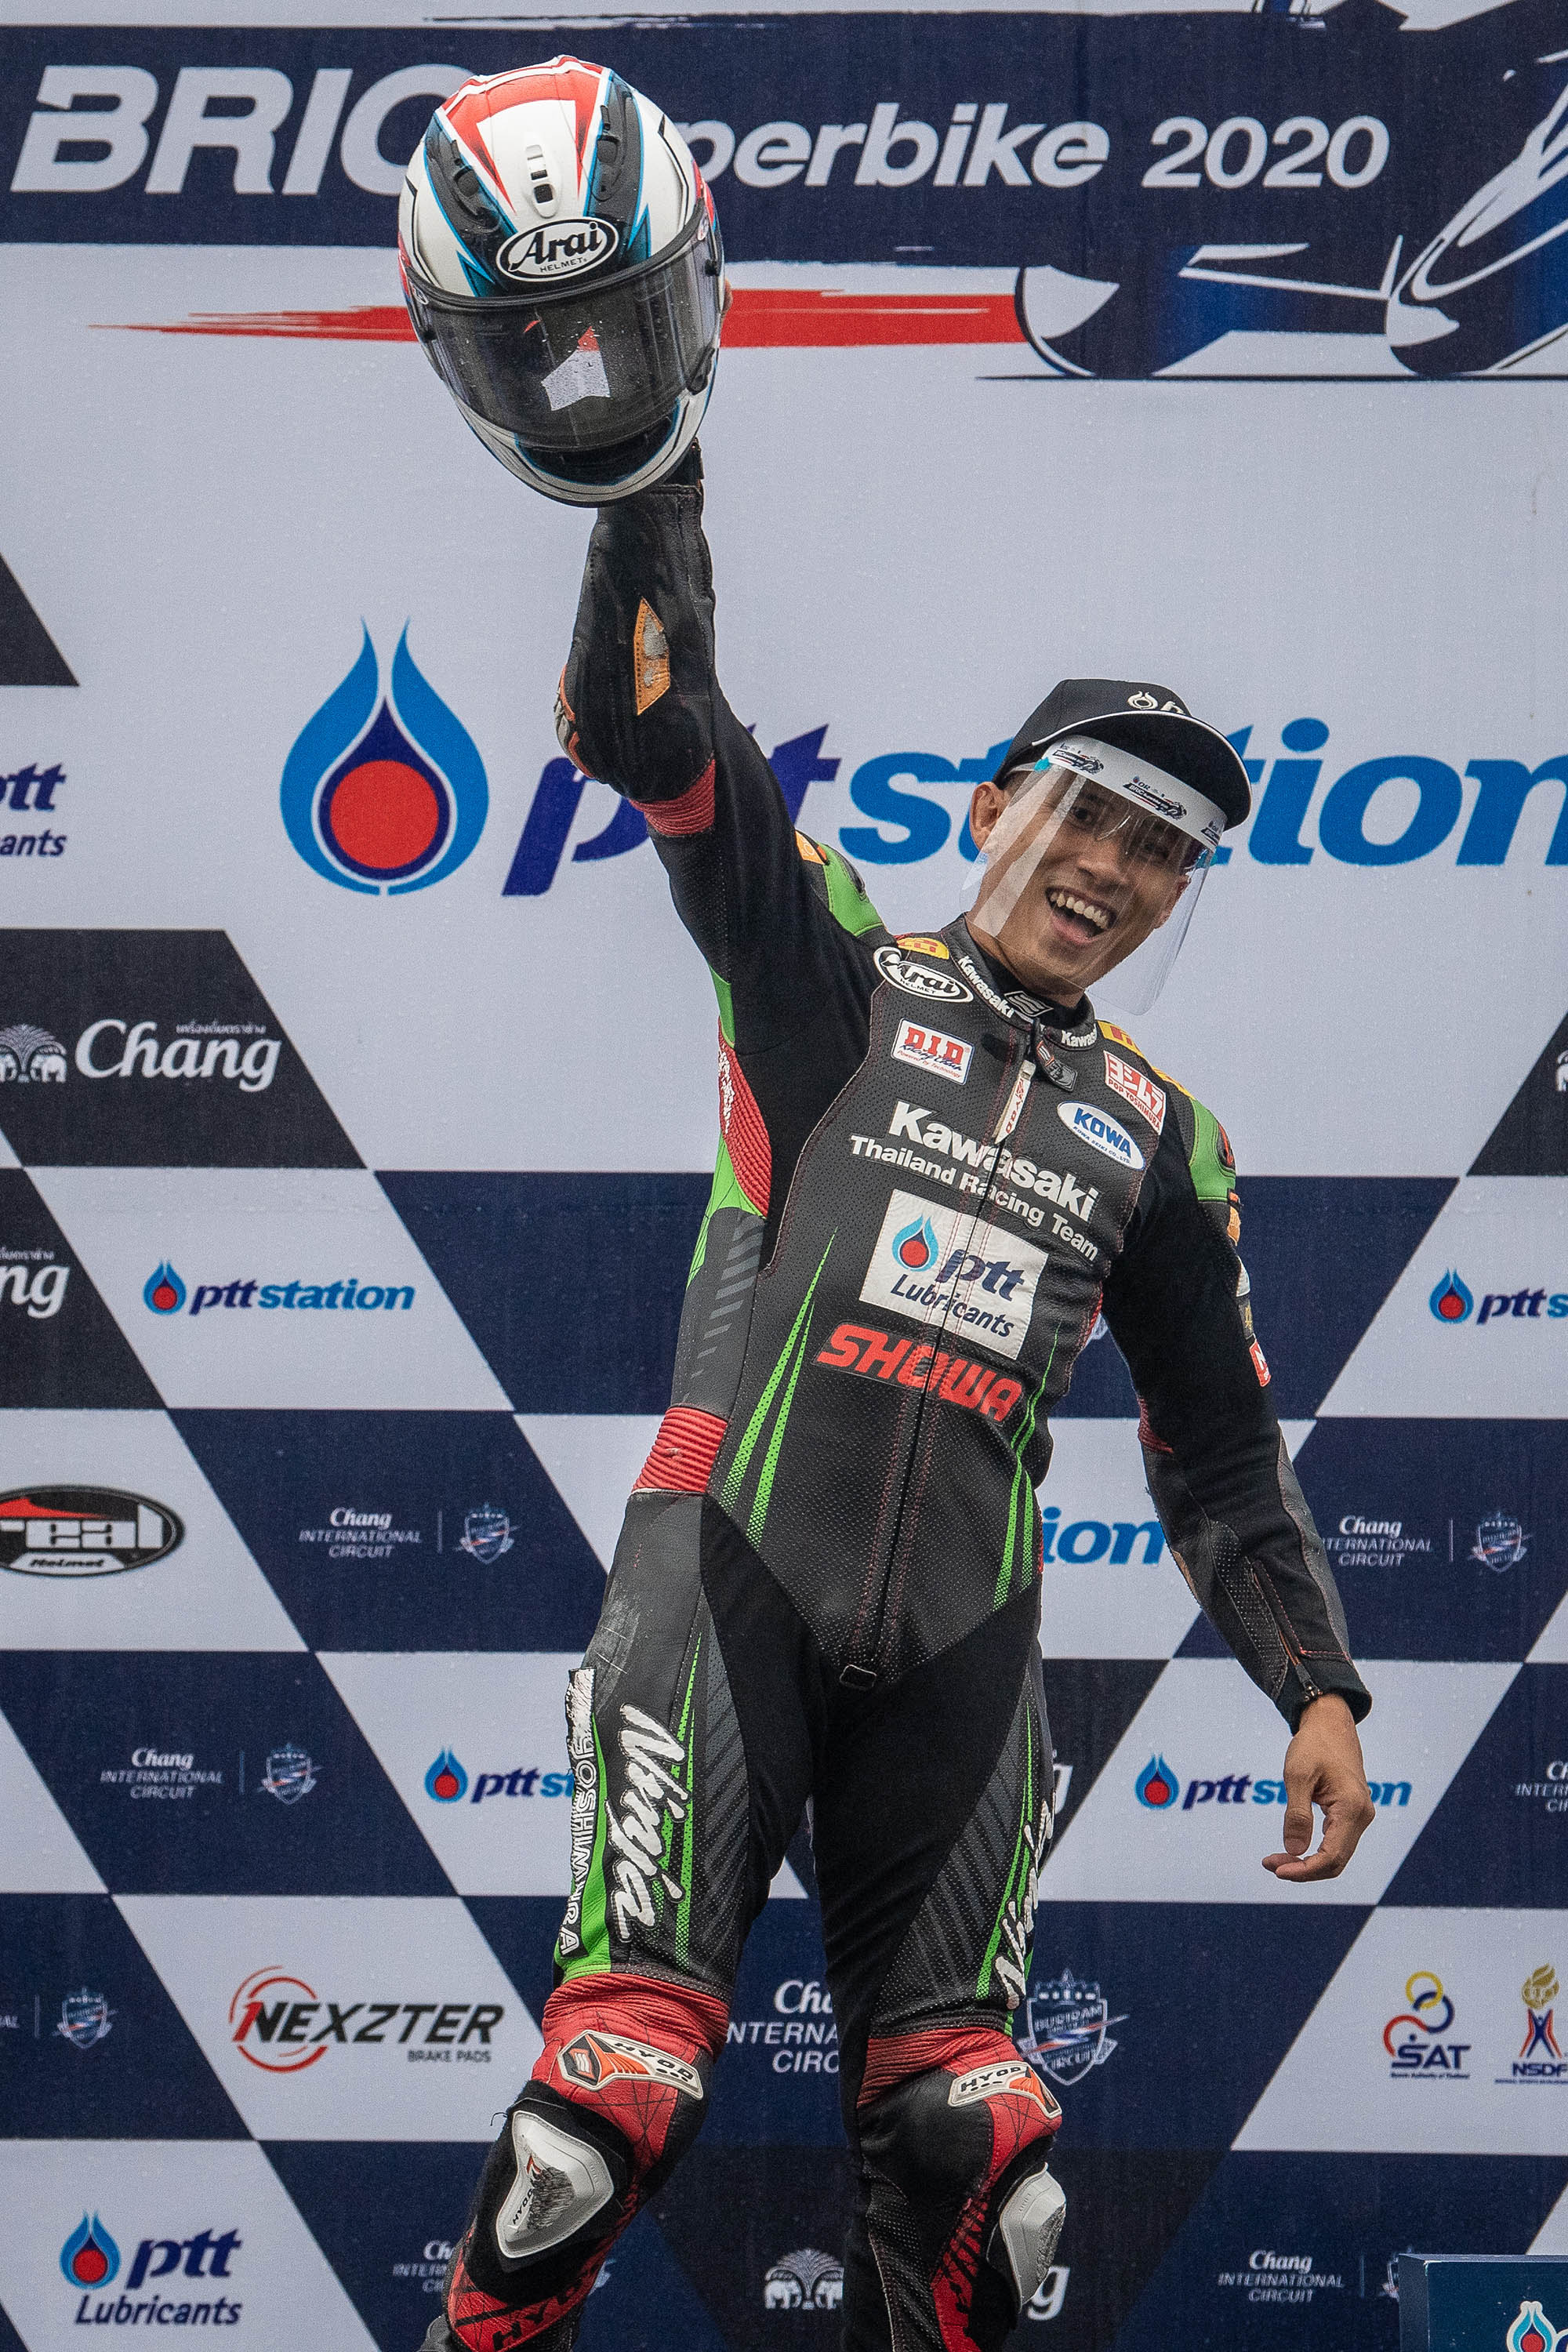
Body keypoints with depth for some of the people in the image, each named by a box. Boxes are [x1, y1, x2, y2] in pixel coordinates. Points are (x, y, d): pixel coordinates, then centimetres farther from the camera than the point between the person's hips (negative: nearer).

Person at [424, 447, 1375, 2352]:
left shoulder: (1159, 1142, 18)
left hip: (959, 1645, 4)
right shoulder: (834, 978, 8)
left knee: (966, 2140, -2)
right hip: (730, 1573, -4)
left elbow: (1220, 1454, 20)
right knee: (622, 2087, -16)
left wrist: (1318, 1690, 8)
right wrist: (654, 458, -17)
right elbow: (653, 732, -5)